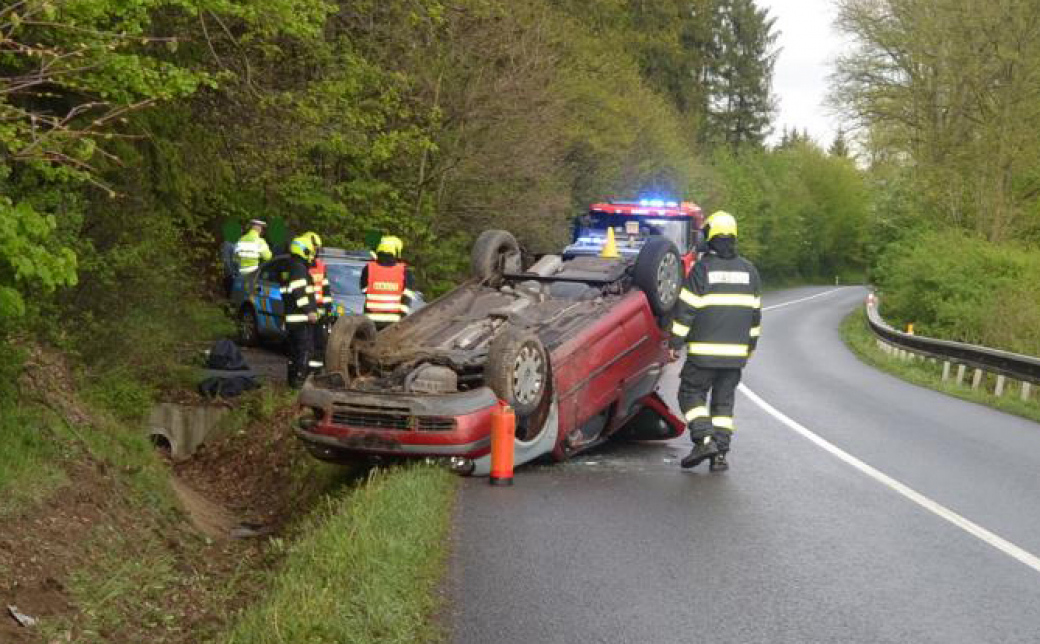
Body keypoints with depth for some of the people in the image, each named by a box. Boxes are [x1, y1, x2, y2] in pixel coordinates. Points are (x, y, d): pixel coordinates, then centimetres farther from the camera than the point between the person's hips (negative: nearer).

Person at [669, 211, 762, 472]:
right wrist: (750, 346, 23)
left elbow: (686, 309, -9)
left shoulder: (702, 268, -8)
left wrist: (675, 343, -3)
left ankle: (704, 439, -9)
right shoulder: (748, 270, 9)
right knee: (724, 400, 11)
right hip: (736, 352, 5)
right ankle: (720, 453, 8)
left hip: (704, 351, -5)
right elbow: (755, 313, 14)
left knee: (691, 393, 8)